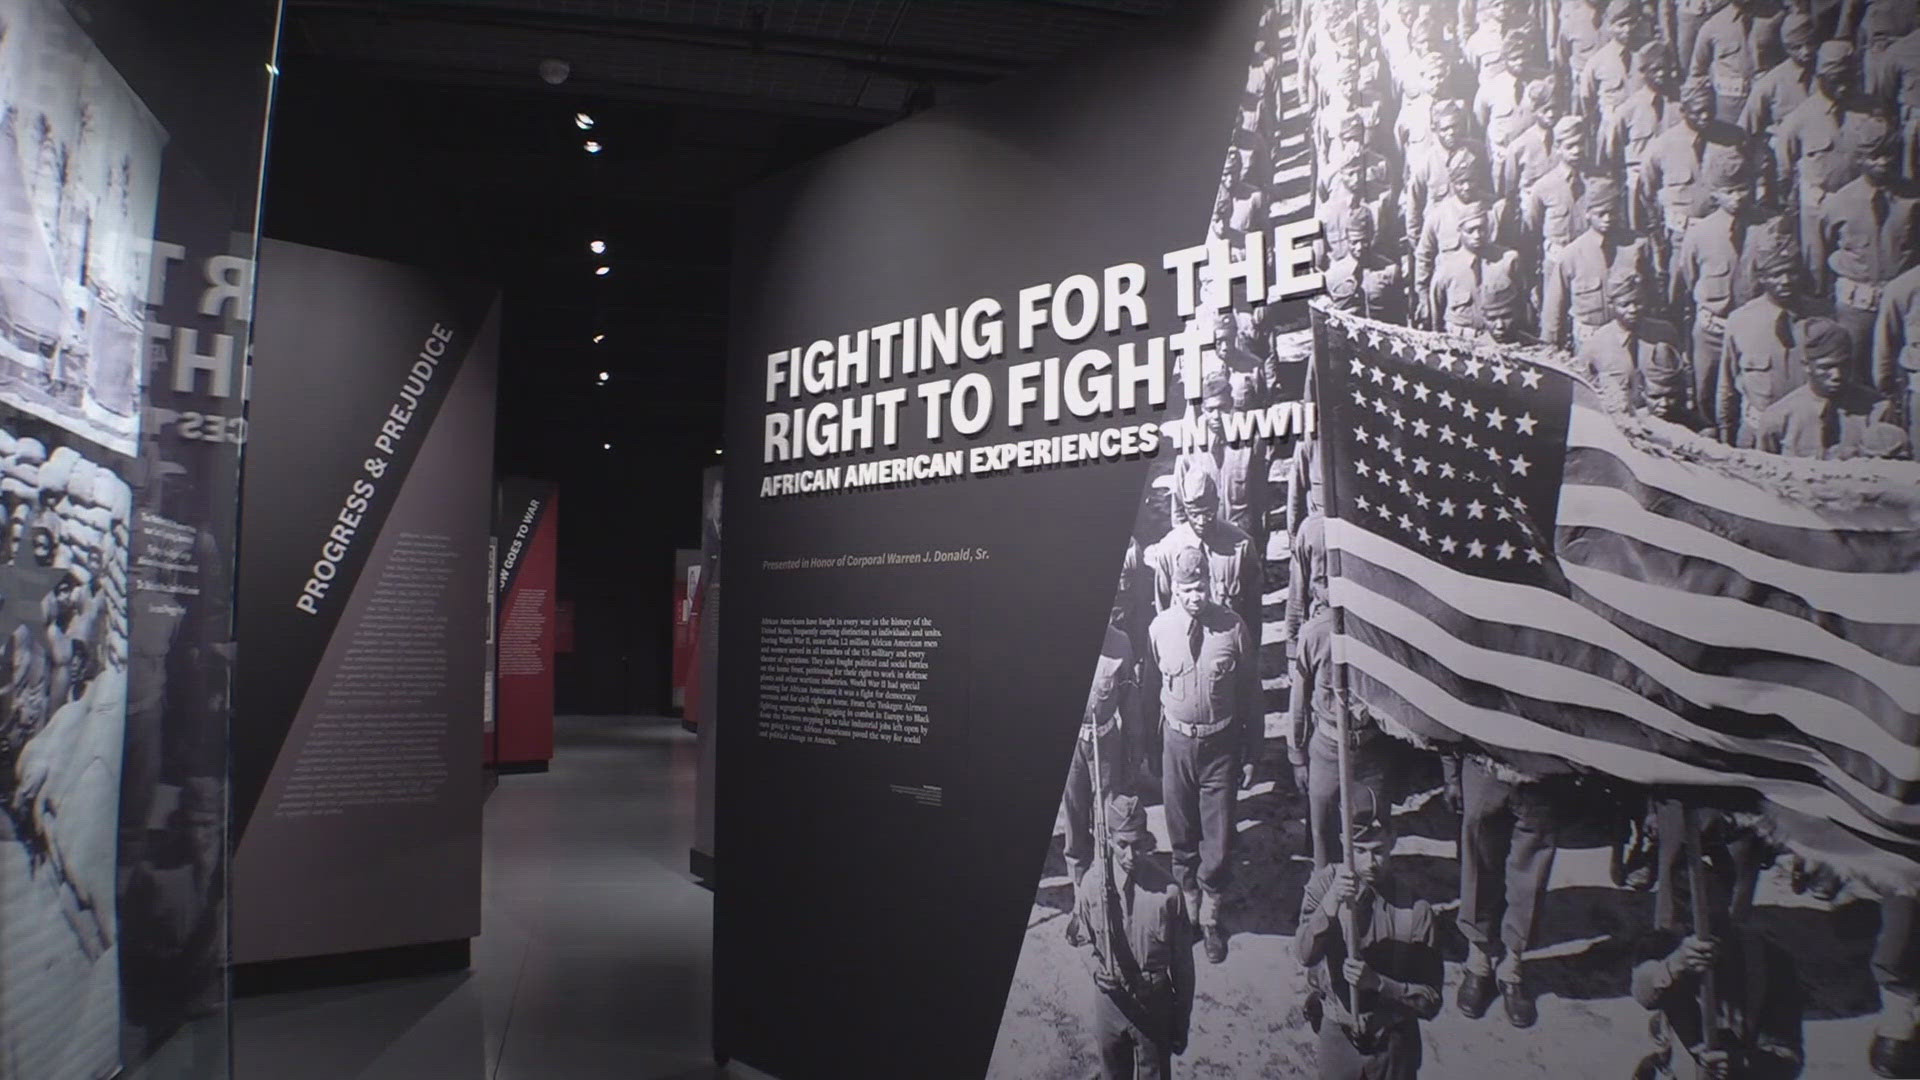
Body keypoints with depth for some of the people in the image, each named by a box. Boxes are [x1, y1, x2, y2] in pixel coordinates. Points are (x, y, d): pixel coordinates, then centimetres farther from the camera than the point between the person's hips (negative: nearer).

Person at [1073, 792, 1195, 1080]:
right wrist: (1095, 968, -17)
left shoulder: (1166, 893, -19)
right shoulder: (1094, 881, -13)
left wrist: (1181, 1023, -2)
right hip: (1110, 1000, 2)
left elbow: (1182, 964, -9)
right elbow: (1083, 938, 4)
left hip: (1154, 1005, -2)